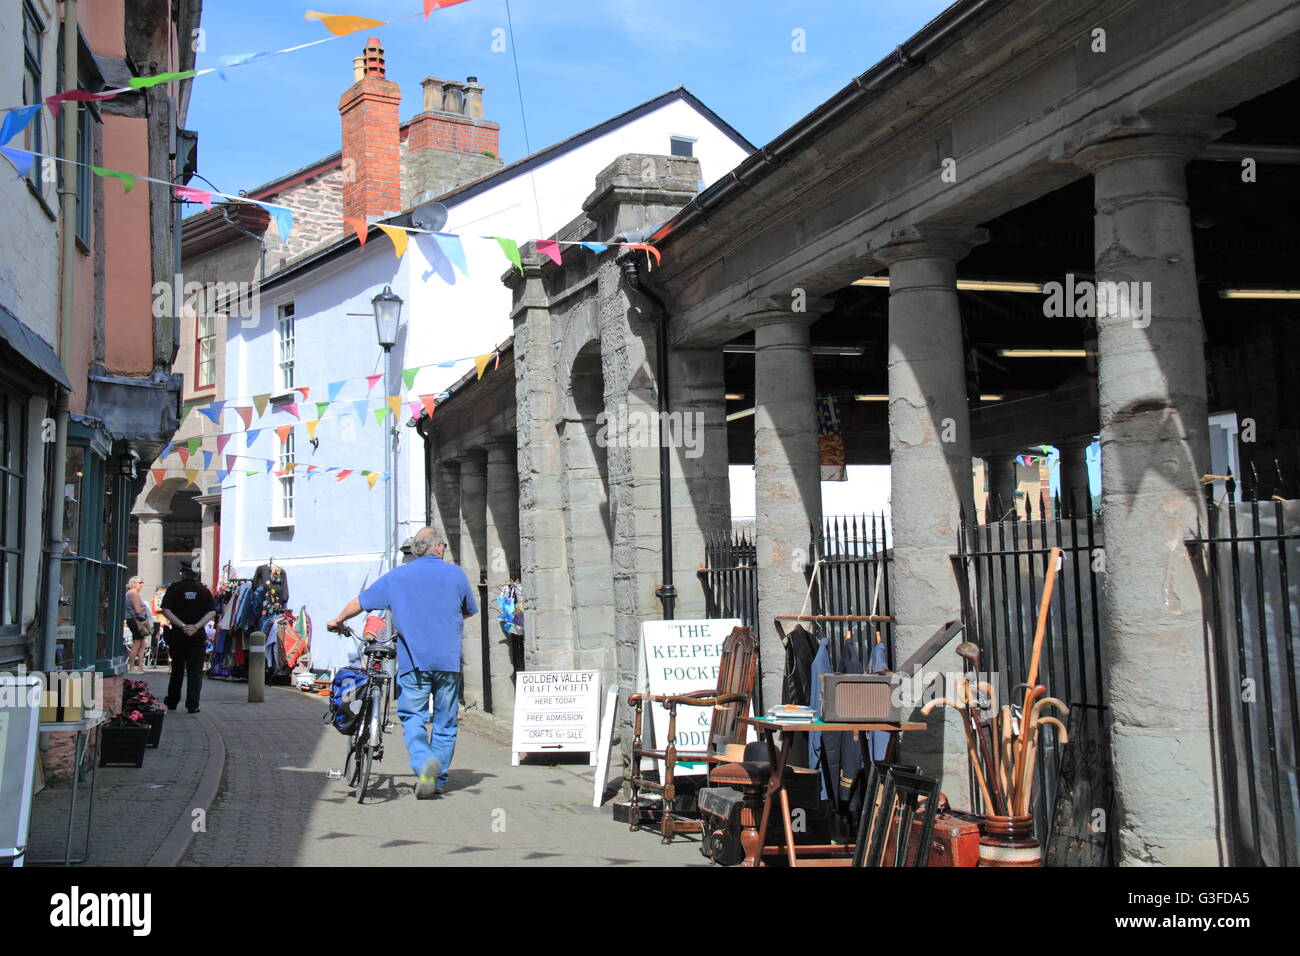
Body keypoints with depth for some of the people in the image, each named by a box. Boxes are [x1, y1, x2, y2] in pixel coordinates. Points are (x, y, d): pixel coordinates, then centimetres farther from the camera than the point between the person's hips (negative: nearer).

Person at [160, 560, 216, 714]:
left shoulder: (174, 588, -1)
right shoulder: (203, 590, 3)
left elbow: (166, 610, -10)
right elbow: (212, 612, -6)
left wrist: (181, 625, -13)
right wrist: (196, 626, -12)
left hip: (177, 634, 1)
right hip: (197, 636, 0)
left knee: (177, 668, 15)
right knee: (195, 670, 2)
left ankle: (172, 702, 27)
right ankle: (192, 704, -5)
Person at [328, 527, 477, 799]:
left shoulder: (396, 576, 7)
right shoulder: (455, 574, 6)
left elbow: (360, 602, 13)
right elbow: (470, 611, 18)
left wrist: (338, 621, 31)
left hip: (413, 661, 0)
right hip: (449, 662, 0)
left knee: (412, 717, 5)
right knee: (445, 722, 10)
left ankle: (423, 761, -20)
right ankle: (440, 779, 14)